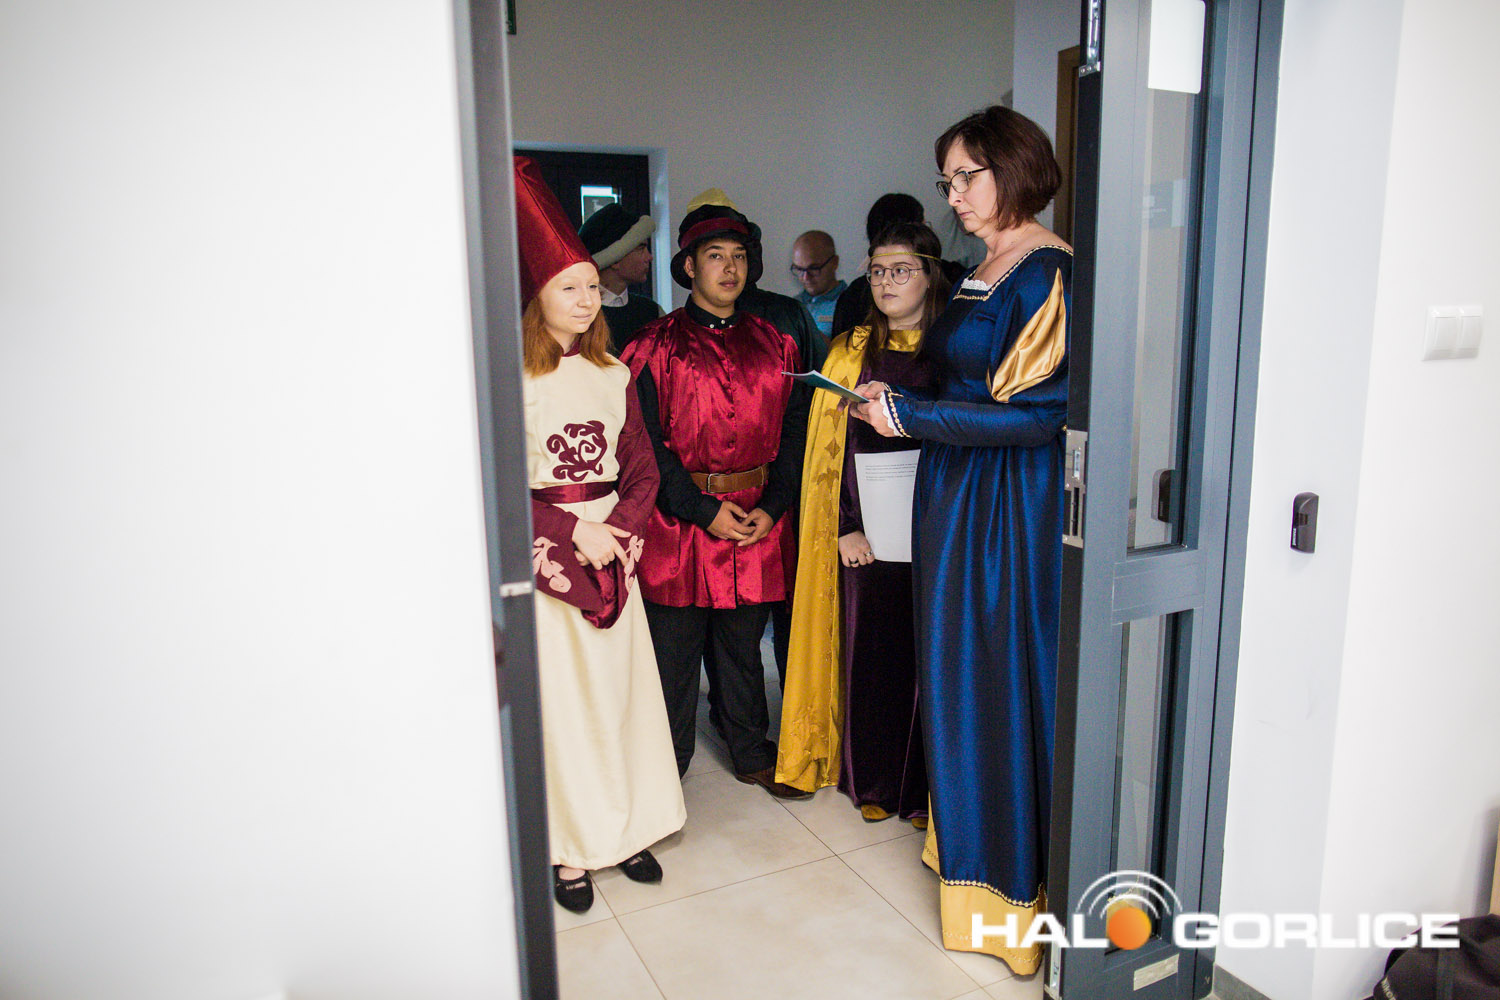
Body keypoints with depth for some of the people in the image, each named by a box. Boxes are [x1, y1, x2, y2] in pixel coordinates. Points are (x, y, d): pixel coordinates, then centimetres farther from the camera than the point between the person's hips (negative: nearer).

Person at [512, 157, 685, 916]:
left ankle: (627, 825, 25)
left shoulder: (612, 374, 8)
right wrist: (574, 531, -14)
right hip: (543, 556, -4)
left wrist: (619, 531, -8)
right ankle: (571, 846, 16)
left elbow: (643, 469, 8)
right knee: (559, 695, 2)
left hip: (615, 547, 5)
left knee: (622, 683, 9)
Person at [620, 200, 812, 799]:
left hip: (758, 519, 3)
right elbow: (646, 441, -7)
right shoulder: (656, 346, -2)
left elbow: (794, 431, 7)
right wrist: (704, 509, -13)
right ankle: (666, 767, 22)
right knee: (675, 648, 4)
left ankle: (751, 754, 32)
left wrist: (772, 508, -5)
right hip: (678, 519, -3)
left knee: (743, 645, 15)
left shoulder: (774, 344, 10)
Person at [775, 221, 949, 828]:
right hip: (865, 530, 1)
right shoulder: (851, 353, 8)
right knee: (869, 648, 7)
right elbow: (828, 448, 4)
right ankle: (872, 782, 25)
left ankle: (926, 788, 20)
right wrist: (845, 526, -3)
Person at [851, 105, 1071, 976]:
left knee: (1001, 674, 3)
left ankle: (1014, 872, 22)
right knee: (959, 670, 17)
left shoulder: (1048, 272, -15)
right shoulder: (987, 268, 13)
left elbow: (1038, 413, -22)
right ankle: (972, 831, 36)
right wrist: (898, 392, 6)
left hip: (1012, 504, -9)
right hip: (959, 495, 9)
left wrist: (909, 414, -19)